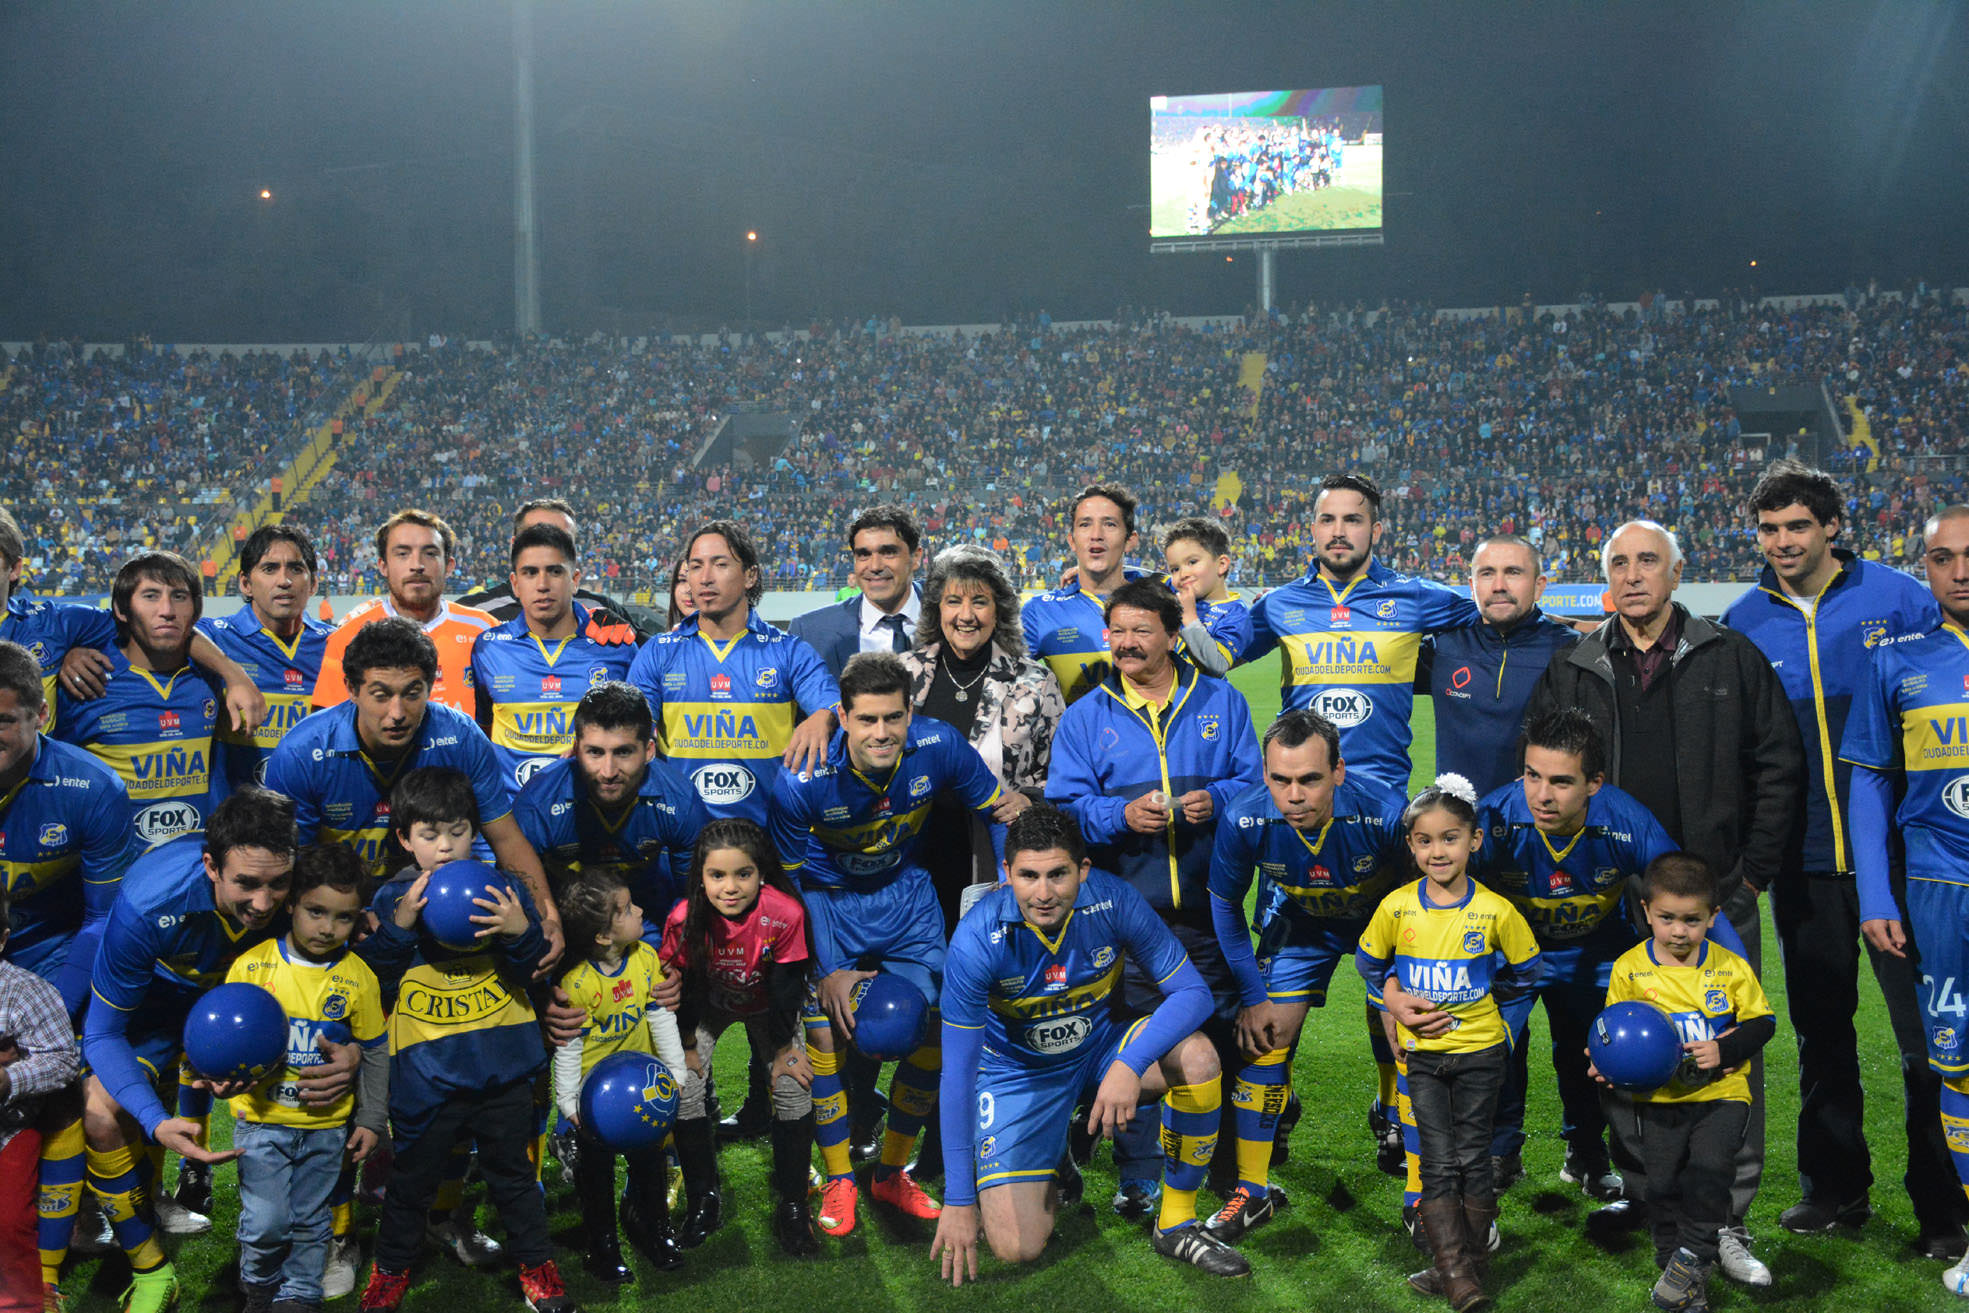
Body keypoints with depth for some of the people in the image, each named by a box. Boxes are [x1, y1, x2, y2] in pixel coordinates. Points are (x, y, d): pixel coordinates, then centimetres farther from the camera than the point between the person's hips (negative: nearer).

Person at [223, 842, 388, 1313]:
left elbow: (374, 1052, 4)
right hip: (262, 1117, -1)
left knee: (310, 1221, 11)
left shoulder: (358, 977, -5)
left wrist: (371, 1119, 5)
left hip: (327, 1123, 2)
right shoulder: (251, 965, -10)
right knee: (266, 1221, -5)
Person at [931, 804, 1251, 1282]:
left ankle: (1176, 1225, -9)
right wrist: (958, 1199, -23)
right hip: (1018, 1072, -2)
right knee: (1017, 1248, -17)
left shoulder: (1113, 901, -23)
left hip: (1100, 1049, 2)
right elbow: (957, 1072, -23)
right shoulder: (978, 939, -27)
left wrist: (1130, 1064, -36)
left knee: (1197, 1057, -28)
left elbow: (1192, 992, -18)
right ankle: (1047, 1168, 18)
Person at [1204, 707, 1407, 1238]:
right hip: (1298, 925, 2)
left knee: (1404, 1052, -7)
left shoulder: (1386, 813, -37)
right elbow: (1225, 906, -9)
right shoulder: (1244, 820, -30)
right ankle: (1252, 1191, 13)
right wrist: (1251, 997, -7)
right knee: (1261, 1040, -3)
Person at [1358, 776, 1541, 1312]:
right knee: (1439, 1164, -2)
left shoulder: (1495, 911, -11)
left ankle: (1464, 1268, 20)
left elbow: (1523, 973, 4)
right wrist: (1396, 1001, -3)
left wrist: (1472, 1001, -1)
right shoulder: (1396, 907, -8)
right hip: (1422, 1053, 1)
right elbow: (1370, 964, 8)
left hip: (1479, 1051, -1)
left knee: (1473, 1162, 7)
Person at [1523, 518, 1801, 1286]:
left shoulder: (1730, 658, 2)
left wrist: (1753, 870, -2)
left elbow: (1779, 767, 3)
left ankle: (1727, 1217, 9)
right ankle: (1641, 1188, 23)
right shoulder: (1572, 673, 7)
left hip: (1717, 897, -2)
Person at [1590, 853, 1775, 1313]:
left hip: (1721, 1094, -1)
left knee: (1707, 1171, -19)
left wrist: (1724, 1050, -13)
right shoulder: (1629, 969, -4)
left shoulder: (1732, 968, -4)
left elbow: (1762, 1022, 3)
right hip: (1658, 1099, 1)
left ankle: (1694, 1254, 2)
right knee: (1663, 1186, 5)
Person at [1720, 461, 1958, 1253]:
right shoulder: (1744, 624, 2)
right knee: (1821, 1031, 14)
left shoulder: (1897, 600, -5)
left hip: (1896, 854, -3)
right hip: (1804, 859, 3)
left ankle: (1942, 1207, 13)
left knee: (1927, 1036, 1)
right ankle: (1835, 1187, 28)